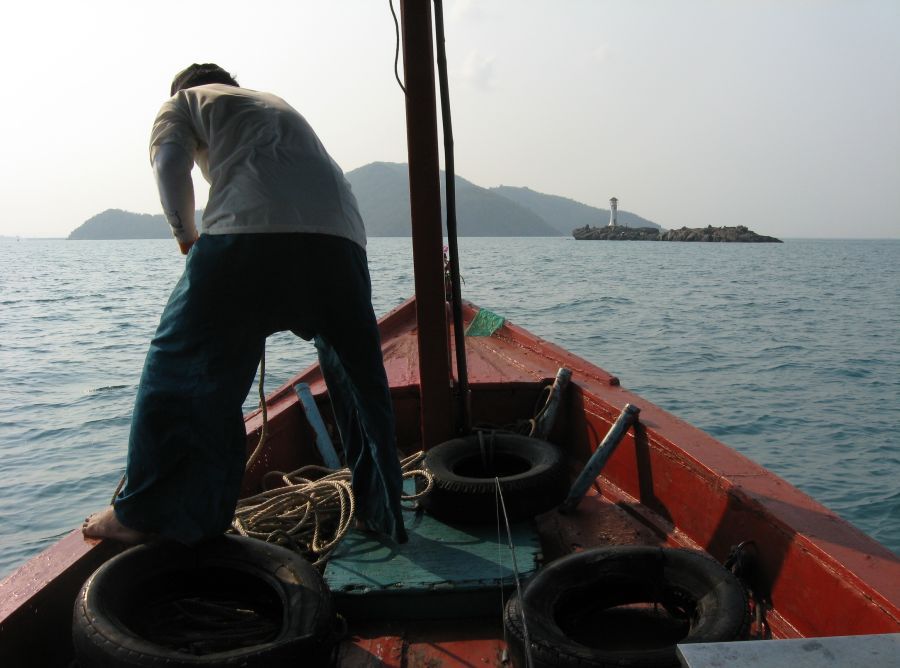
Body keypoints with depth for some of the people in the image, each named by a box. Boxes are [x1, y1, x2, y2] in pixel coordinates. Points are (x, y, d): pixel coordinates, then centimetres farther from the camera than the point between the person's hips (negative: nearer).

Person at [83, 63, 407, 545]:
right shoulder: (279, 106, 40)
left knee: (182, 368, 8)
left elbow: (170, 166, 5)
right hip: (340, 237, 5)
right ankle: (383, 513, 23)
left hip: (248, 232, -5)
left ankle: (144, 514, 15)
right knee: (359, 380, 14)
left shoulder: (184, 102, 25)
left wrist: (186, 235, 18)